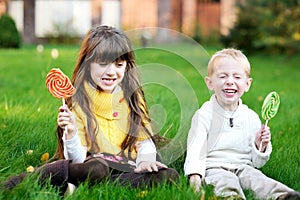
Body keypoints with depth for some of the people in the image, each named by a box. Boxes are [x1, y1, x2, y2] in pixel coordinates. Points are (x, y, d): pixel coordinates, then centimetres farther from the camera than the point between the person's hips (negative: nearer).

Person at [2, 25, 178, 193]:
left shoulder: (133, 97, 11)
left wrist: (145, 159, -10)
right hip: (93, 162, -5)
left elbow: (145, 140, 11)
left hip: (128, 168, 5)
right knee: (96, 169, -41)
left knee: (170, 176, -27)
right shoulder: (78, 101, 1)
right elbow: (78, 159, -4)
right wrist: (71, 133, -23)